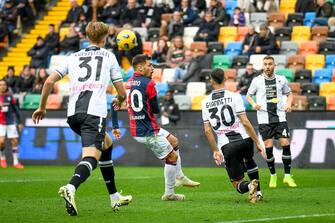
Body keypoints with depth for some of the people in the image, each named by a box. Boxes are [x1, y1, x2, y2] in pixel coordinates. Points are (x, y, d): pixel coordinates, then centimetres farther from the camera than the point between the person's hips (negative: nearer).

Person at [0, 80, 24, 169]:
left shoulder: (10, 97, 4)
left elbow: (16, 110, 9)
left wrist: (19, 122, 9)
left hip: (10, 123, 2)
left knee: (15, 141, -1)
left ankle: (16, 162, 9)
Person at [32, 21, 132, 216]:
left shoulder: (73, 57, 21)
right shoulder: (109, 56, 14)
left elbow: (49, 81, 11)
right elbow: (122, 93, 13)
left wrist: (42, 108, 22)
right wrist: (119, 101, 37)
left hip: (73, 113, 5)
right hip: (94, 112, -5)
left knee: (107, 144, 27)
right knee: (91, 157, -16)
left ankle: (115, 198, 31)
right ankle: (71, 188, -48)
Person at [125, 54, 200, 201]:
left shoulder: (129, 83, 8)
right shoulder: (148, 83, -15)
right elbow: (156, 110, -9)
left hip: (136, 128, 9)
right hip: (148, 132, -9)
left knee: (173, 141, 25)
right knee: (172, 157, 1)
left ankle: (179, 177, 29)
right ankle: (169, 194, 8)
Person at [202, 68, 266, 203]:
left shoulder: (205, 102, 7)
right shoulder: (234, 96, -2)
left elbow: (207, 130, 6)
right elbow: (245, 122, -7)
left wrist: (215, 150, 16)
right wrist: (257, 143, -3)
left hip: (227, 146, 0)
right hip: (244, 139, 0)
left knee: (238, 184, 9)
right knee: (248, 160, 37)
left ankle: (250, 186, -25)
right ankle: (258, 192, 26)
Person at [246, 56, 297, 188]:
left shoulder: (281, 79, 6)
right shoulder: (257, 81, 1)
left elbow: (289, 93, 20)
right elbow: (248, 95, 12)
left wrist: (289, 104, 1)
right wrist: (254, 104, -8)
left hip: (280, 116, 1)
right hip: (264, 118, -1)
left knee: (285, 144, -9)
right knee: (268, 147, -4)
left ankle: (287, 176, 1)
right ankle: (273, 176, 13)